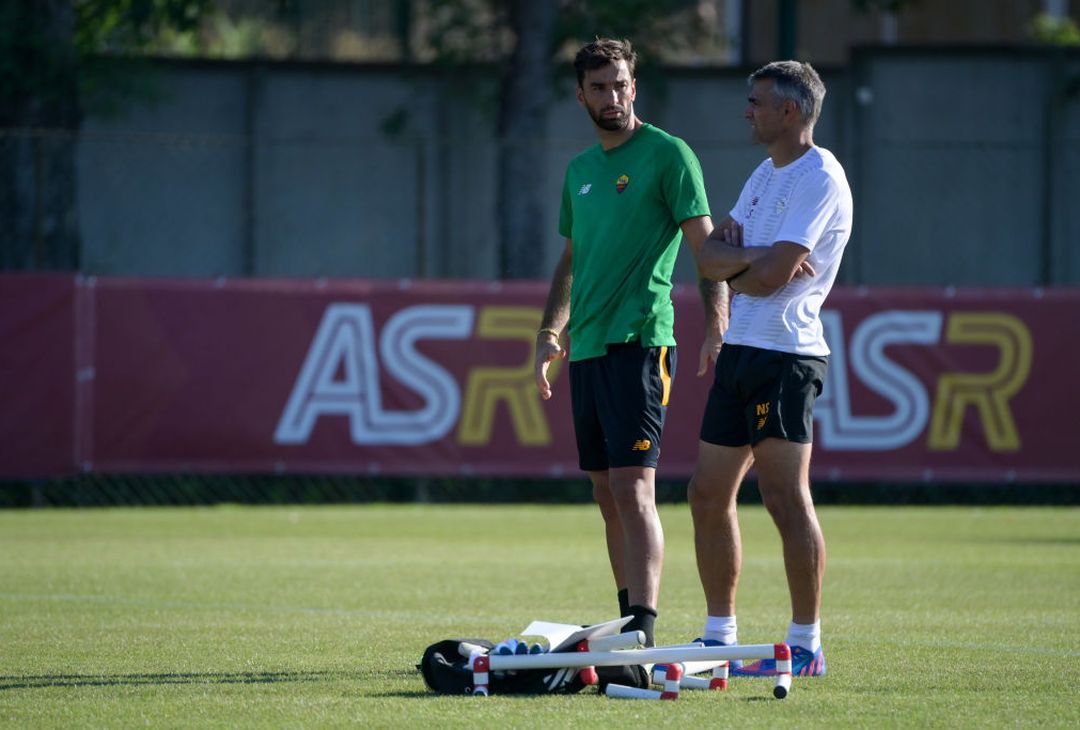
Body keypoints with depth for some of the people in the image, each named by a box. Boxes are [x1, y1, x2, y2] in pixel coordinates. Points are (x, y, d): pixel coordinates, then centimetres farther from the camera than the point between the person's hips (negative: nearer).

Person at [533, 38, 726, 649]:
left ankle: (644, 625, -20)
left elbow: (706, 245, -8)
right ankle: (628, 618, 16)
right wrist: (551, 335, 17)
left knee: (633, 488, -15)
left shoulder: (667, 155, -3)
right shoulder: (580, 170, 18)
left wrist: (717, 326, -18)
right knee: (607, 495, 9)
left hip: (639, 341, -8)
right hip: (587, 347, 8)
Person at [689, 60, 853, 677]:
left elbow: (769, 277, -18)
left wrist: (733, 262, 2)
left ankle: (807, 646, -6)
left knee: (786, 497, -9)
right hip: (741, 350, 10)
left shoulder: (819, 177, -11)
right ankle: (720, 636, 17)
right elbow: (710, 259, 11)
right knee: (709, 495, 10)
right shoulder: (767, 175, 19)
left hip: (785, 355, -10)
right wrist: (750, 255, -10)